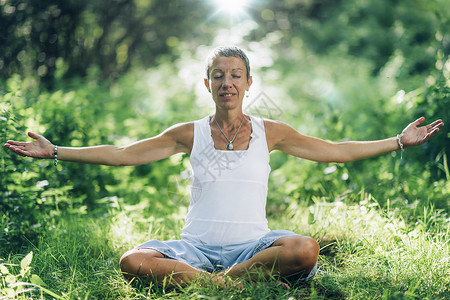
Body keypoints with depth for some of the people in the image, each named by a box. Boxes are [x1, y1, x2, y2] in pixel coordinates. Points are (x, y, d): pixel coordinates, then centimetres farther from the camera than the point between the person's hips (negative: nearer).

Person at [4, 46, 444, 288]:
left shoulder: (270, 132, 7)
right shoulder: (190, 134, 7)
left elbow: (335, 151, 12)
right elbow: (121, 154, 7)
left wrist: (399, 141, 9)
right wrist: (54, 152, 4)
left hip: (252, 245, 0)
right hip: (197, 247, 0)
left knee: (305, 249, -33)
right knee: (133, 262, -29)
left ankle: (219, 281, -20)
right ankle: (222, 283, -26)